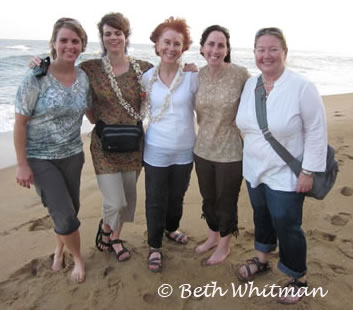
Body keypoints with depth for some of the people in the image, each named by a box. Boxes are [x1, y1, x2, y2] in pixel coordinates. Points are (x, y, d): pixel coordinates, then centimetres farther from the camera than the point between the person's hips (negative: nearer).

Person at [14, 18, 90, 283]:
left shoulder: (84, 77, -2)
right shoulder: (36, 78, -16)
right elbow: (20, 123, -12)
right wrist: (22, 164, -13)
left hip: (72, 155, 5)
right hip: (40, 158, -4)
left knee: (69, 210, 16)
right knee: (65, 215, -7)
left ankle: (60, 248, 45)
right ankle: (77, 258, 22)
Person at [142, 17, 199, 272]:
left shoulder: (192, 76, -8)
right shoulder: (147, 77, -4)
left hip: (185, 150, 1)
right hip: (156, 150, 0)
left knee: (177, 196, 20)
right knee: (155, 200, 8)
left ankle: (171, 229, 48)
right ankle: (155, 246, 29)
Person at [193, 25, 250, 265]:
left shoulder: (241, 74, -15)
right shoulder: (197, 75, -2)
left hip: (230, 153, -4)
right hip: (203, 150, 5)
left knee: (226, 203, 12)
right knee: (208, 199, 21)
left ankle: (224, 246, 37)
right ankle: (213, 237, 46)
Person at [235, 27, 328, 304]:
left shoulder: (302, 87, -17)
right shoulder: (250, 85, 0)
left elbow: (317, 131, -15)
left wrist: (309, 171, -16)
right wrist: (251, 155, 12)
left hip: (286, 175, -5)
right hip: (254, 170, 6)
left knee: (287, 227, 4)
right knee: (261, 217, 22)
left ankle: (299, 280, 28)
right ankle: (261, 260, 45)